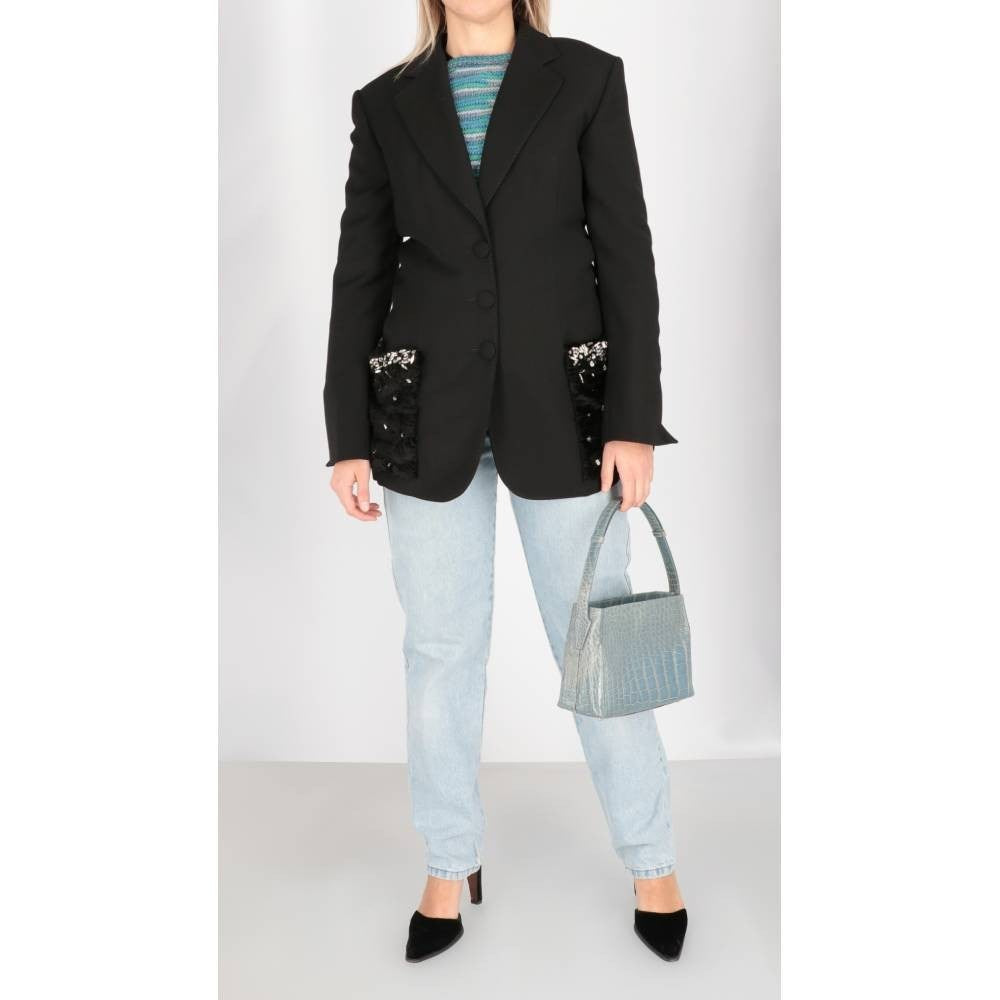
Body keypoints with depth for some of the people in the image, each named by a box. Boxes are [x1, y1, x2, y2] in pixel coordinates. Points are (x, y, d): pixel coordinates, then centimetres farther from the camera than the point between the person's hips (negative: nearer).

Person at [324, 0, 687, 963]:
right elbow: (359, 273, 7)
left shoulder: (587, 78, 3)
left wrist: (634, 420, -8)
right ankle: (452, 865, 27)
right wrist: (348, 436, 2)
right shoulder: (387, 103, 7)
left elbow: (625, 251, -2)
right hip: (430, 408, 2)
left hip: (560, 401, -1)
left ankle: (651, 863, 25)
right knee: (440, 648, 8)